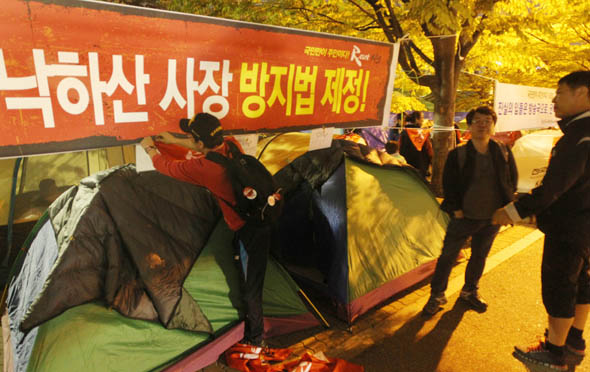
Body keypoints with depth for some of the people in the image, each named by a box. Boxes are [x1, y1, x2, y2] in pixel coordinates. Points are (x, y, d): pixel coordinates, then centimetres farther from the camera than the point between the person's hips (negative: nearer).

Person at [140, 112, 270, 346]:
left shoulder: (204, 168, -25)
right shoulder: (231, 145, -4)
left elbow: (167, 167, -5)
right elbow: (209, 148, 21)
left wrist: (150, 149, 16)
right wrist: (174, 141, 30)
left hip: (249, 229, -9)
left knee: (251, 286, 9)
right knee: (249, 280, 25)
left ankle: (255, 336, 28)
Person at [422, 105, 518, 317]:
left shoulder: (503, 153, 0)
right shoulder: (457, 155, -9)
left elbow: (513, 179, 10)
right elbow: (448, 184, -5)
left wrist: (507, 205, 3)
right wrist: (455, 208, -10)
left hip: (492, 218, 3)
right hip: (464, 217, -3)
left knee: (480, 256, 18)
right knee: (448, 256, 2)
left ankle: (469, 292, 39)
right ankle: (437, 295, 18)